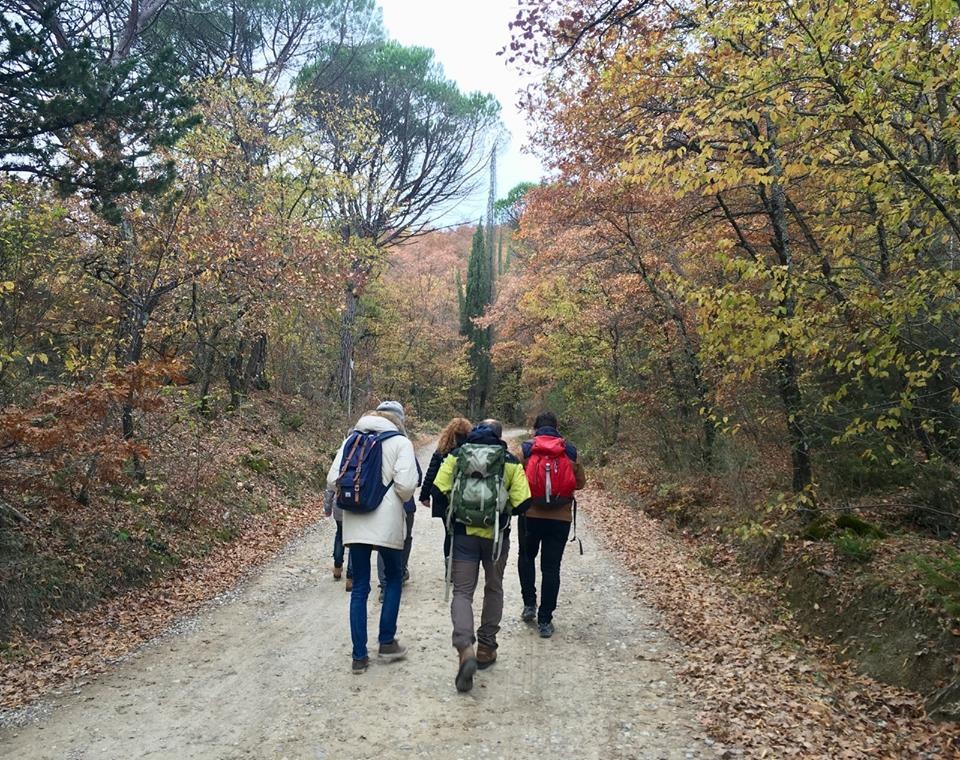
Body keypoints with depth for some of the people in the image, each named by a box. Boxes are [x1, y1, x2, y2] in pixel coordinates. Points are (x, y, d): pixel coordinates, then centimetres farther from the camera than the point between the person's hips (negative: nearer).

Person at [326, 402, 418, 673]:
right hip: (387, 523, -3)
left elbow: (332, 480, 2)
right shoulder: (400, 442, -3)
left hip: (354, 523, 3)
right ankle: (387, 642, 20)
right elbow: (405, 485, -14)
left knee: (359, 588, 10)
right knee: (394, 578, 19)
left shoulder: (351, 439, 8)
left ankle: (359, 656, 12)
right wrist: (401, 499, 7)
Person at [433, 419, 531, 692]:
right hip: (496, 536, 0)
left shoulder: (456, 455, 3)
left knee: (462, 592, 5)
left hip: (463, 533, 0)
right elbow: (522, 503, -5)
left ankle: (465, 650, -16)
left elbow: (439, 490, -5)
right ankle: (486, 649, 28)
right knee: (494, 590, 20)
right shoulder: (510, 462, 1)